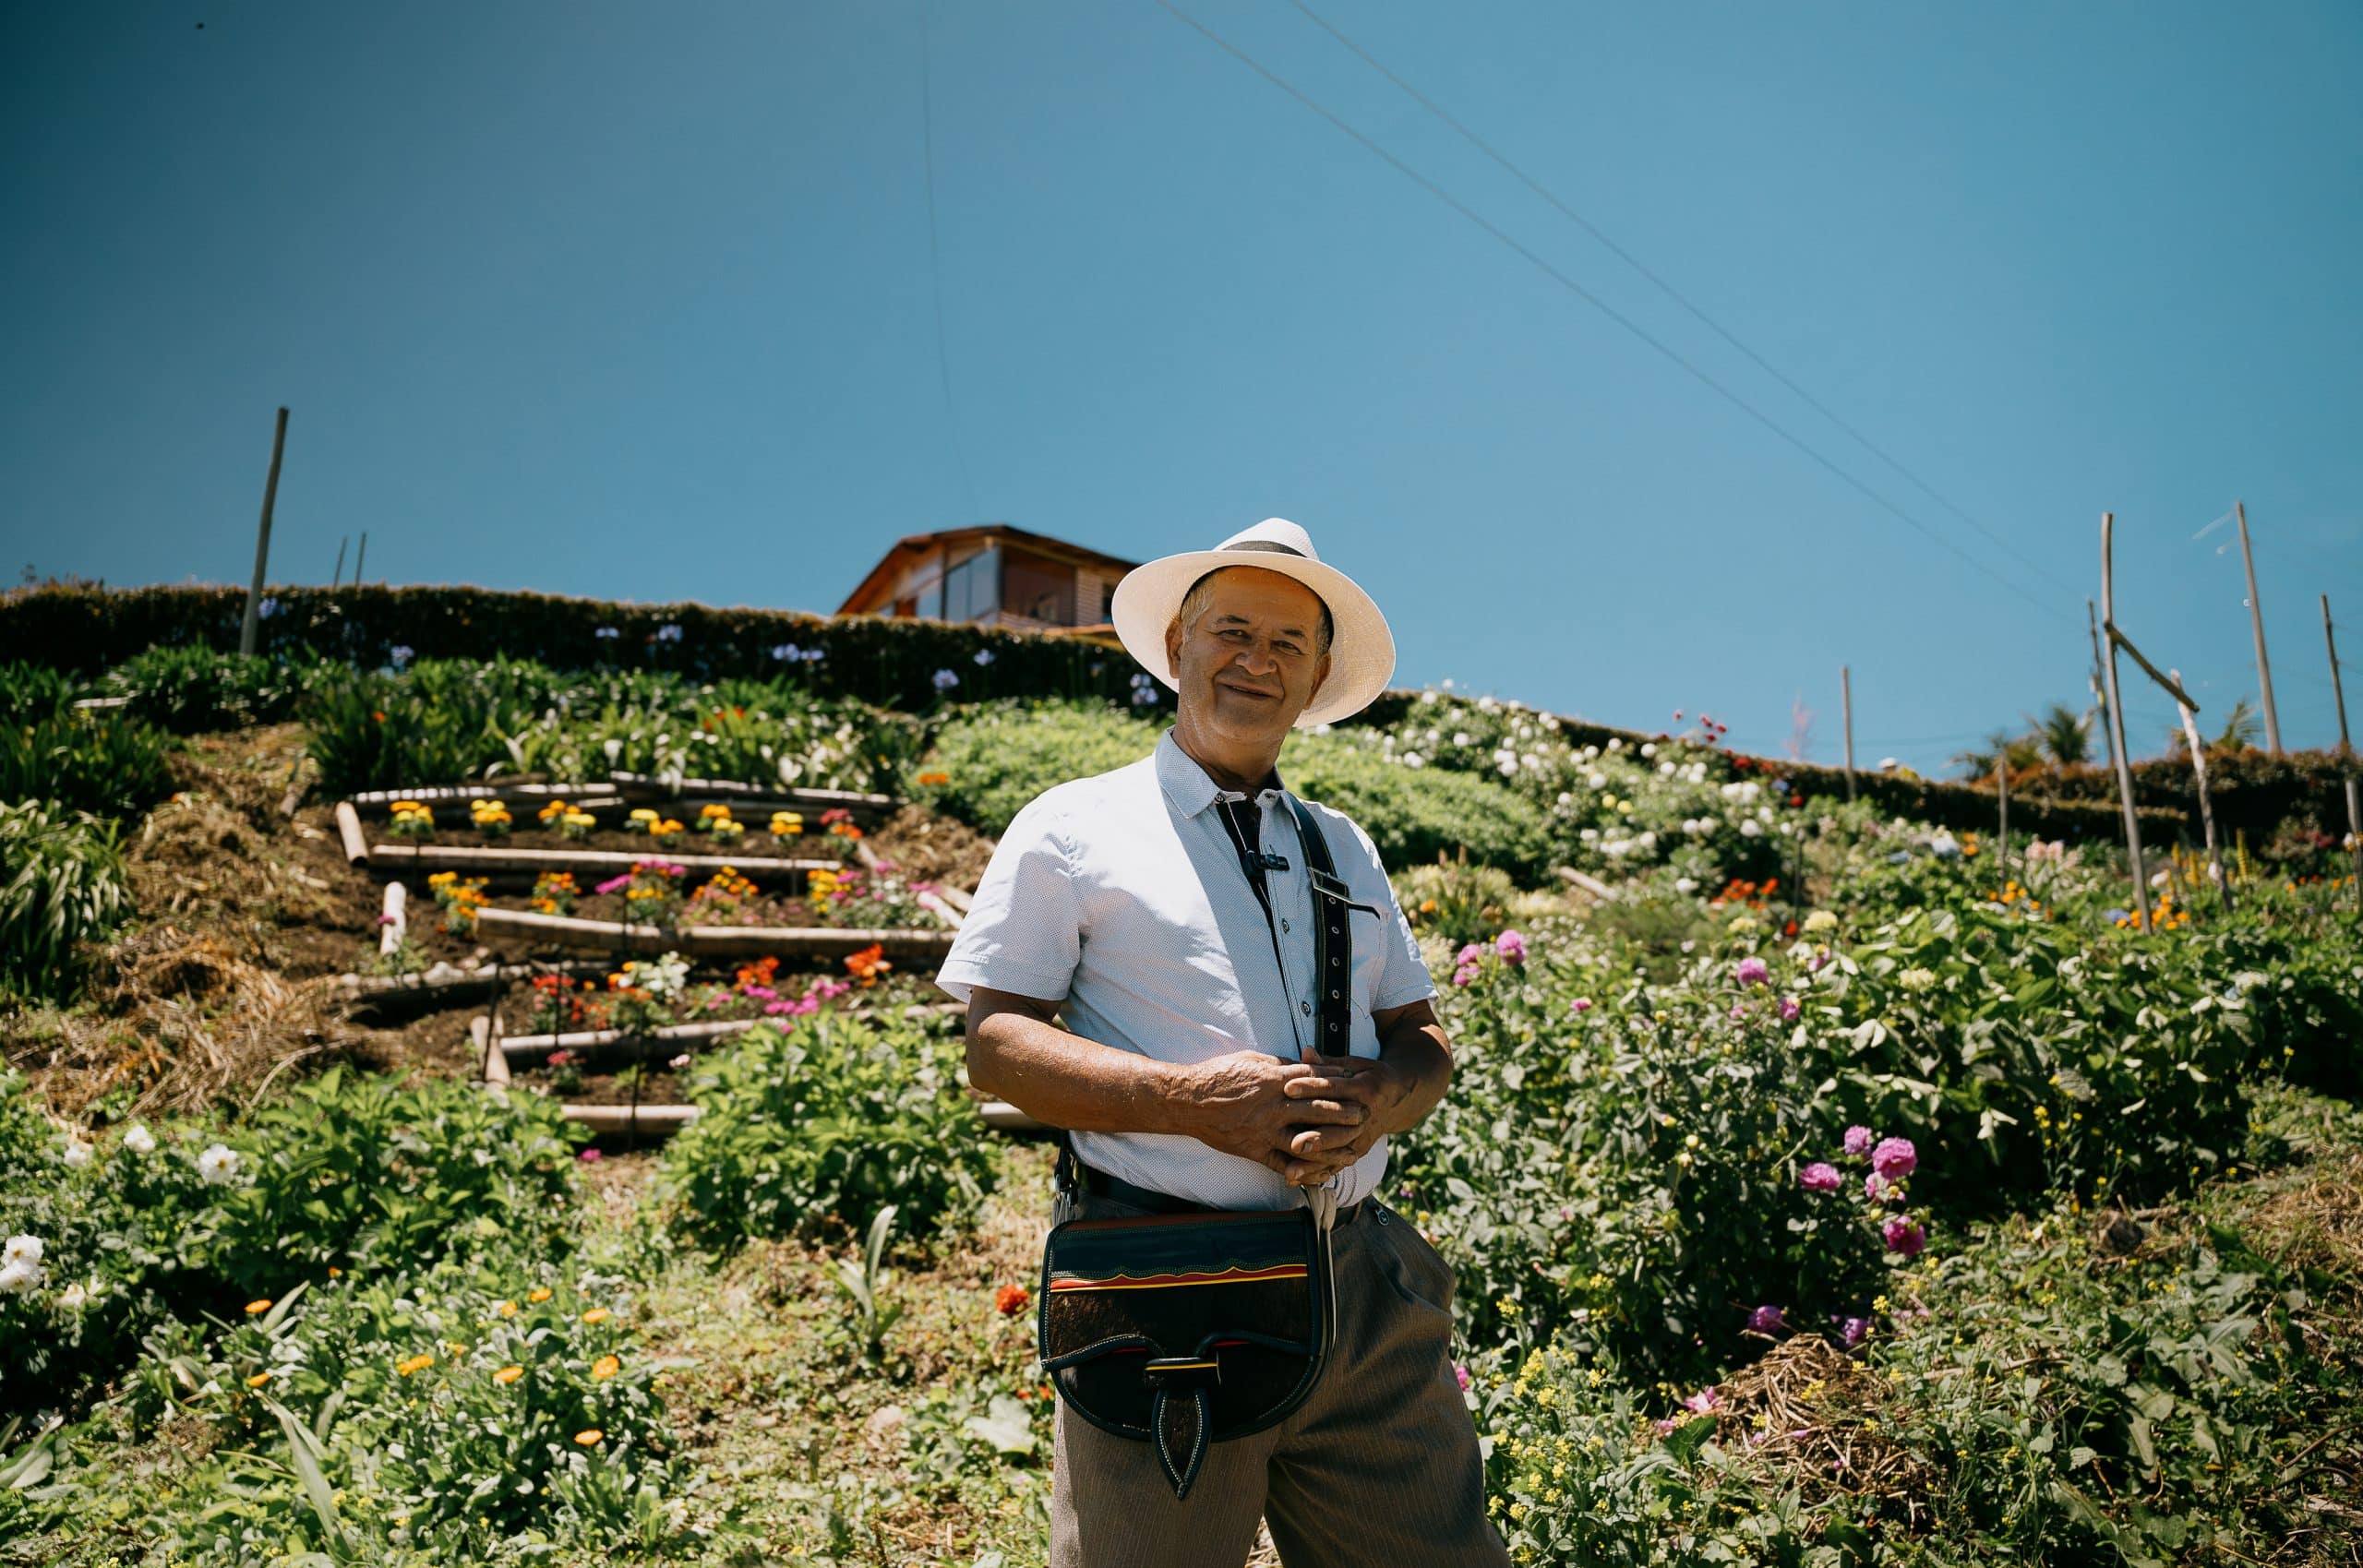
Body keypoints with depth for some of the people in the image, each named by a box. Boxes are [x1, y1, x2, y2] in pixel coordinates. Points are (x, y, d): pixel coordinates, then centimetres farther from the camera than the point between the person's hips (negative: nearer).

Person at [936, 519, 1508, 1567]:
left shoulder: (1343, 847, 19)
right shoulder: (1074, 827, 4)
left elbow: (1424, 1041, 17)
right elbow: (995, 1046, -3)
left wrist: (1381, 1097, -7)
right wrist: (1191, 1098, -16)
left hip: (1367, 1290, 5)